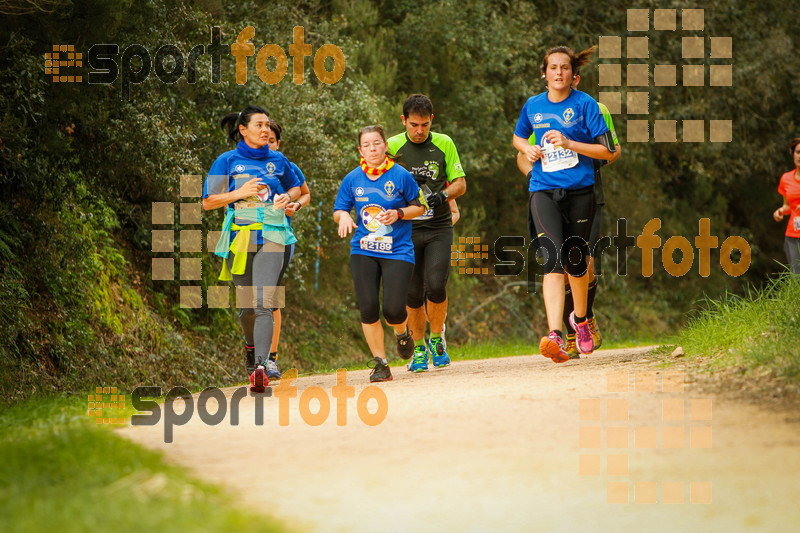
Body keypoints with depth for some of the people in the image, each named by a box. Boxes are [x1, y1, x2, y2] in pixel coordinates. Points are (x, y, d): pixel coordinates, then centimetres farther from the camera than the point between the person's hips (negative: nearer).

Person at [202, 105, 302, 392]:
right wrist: (240, 193, -10)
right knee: (247, 303, 8)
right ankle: (250, 344, 40)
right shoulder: (227, 161, 6)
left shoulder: (278, 161, 13)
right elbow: (208, 202, 4)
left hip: (272, 236, 0)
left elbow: (296, 187, 30)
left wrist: (288, 197, 6)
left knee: (264, 303, -16)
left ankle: (260, 366, -24)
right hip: (239, 236, 0)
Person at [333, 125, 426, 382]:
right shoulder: (352, 179, 4)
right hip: (363, 252, 2)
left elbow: (420, 206, 5)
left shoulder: (400, 175, -3)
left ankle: (403, 333, 27)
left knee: (393, 310, -10)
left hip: (398, 252, -2)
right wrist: (344, 216, -11)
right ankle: (380, 363, 6)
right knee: (368, 309, -7)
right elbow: (338, 209, 12)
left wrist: (398, 214, -13)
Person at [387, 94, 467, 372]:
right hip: (406, 228, 0)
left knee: (436, 285, -15)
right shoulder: (392, 147, 1)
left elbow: (460, 183, 7)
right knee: (413, 293, 0)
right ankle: (419, 349, 17)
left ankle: (437, 339, 7)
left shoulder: (444, 144, 5)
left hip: (439, 227, 0)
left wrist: (443, 195, -14)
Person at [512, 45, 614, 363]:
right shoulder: (533, 106, 8)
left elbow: (606, 151, -4)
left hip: (580, 191, 0)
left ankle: (580, 319, 39)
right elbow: (518, 138, 27)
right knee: (553, 259, -18)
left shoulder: (585, 104, -1)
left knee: (575, 260, 9)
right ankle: (555, 336, -31)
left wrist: (569, 143, -16)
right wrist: (528, 149, 4)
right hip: (543, 191, 0)